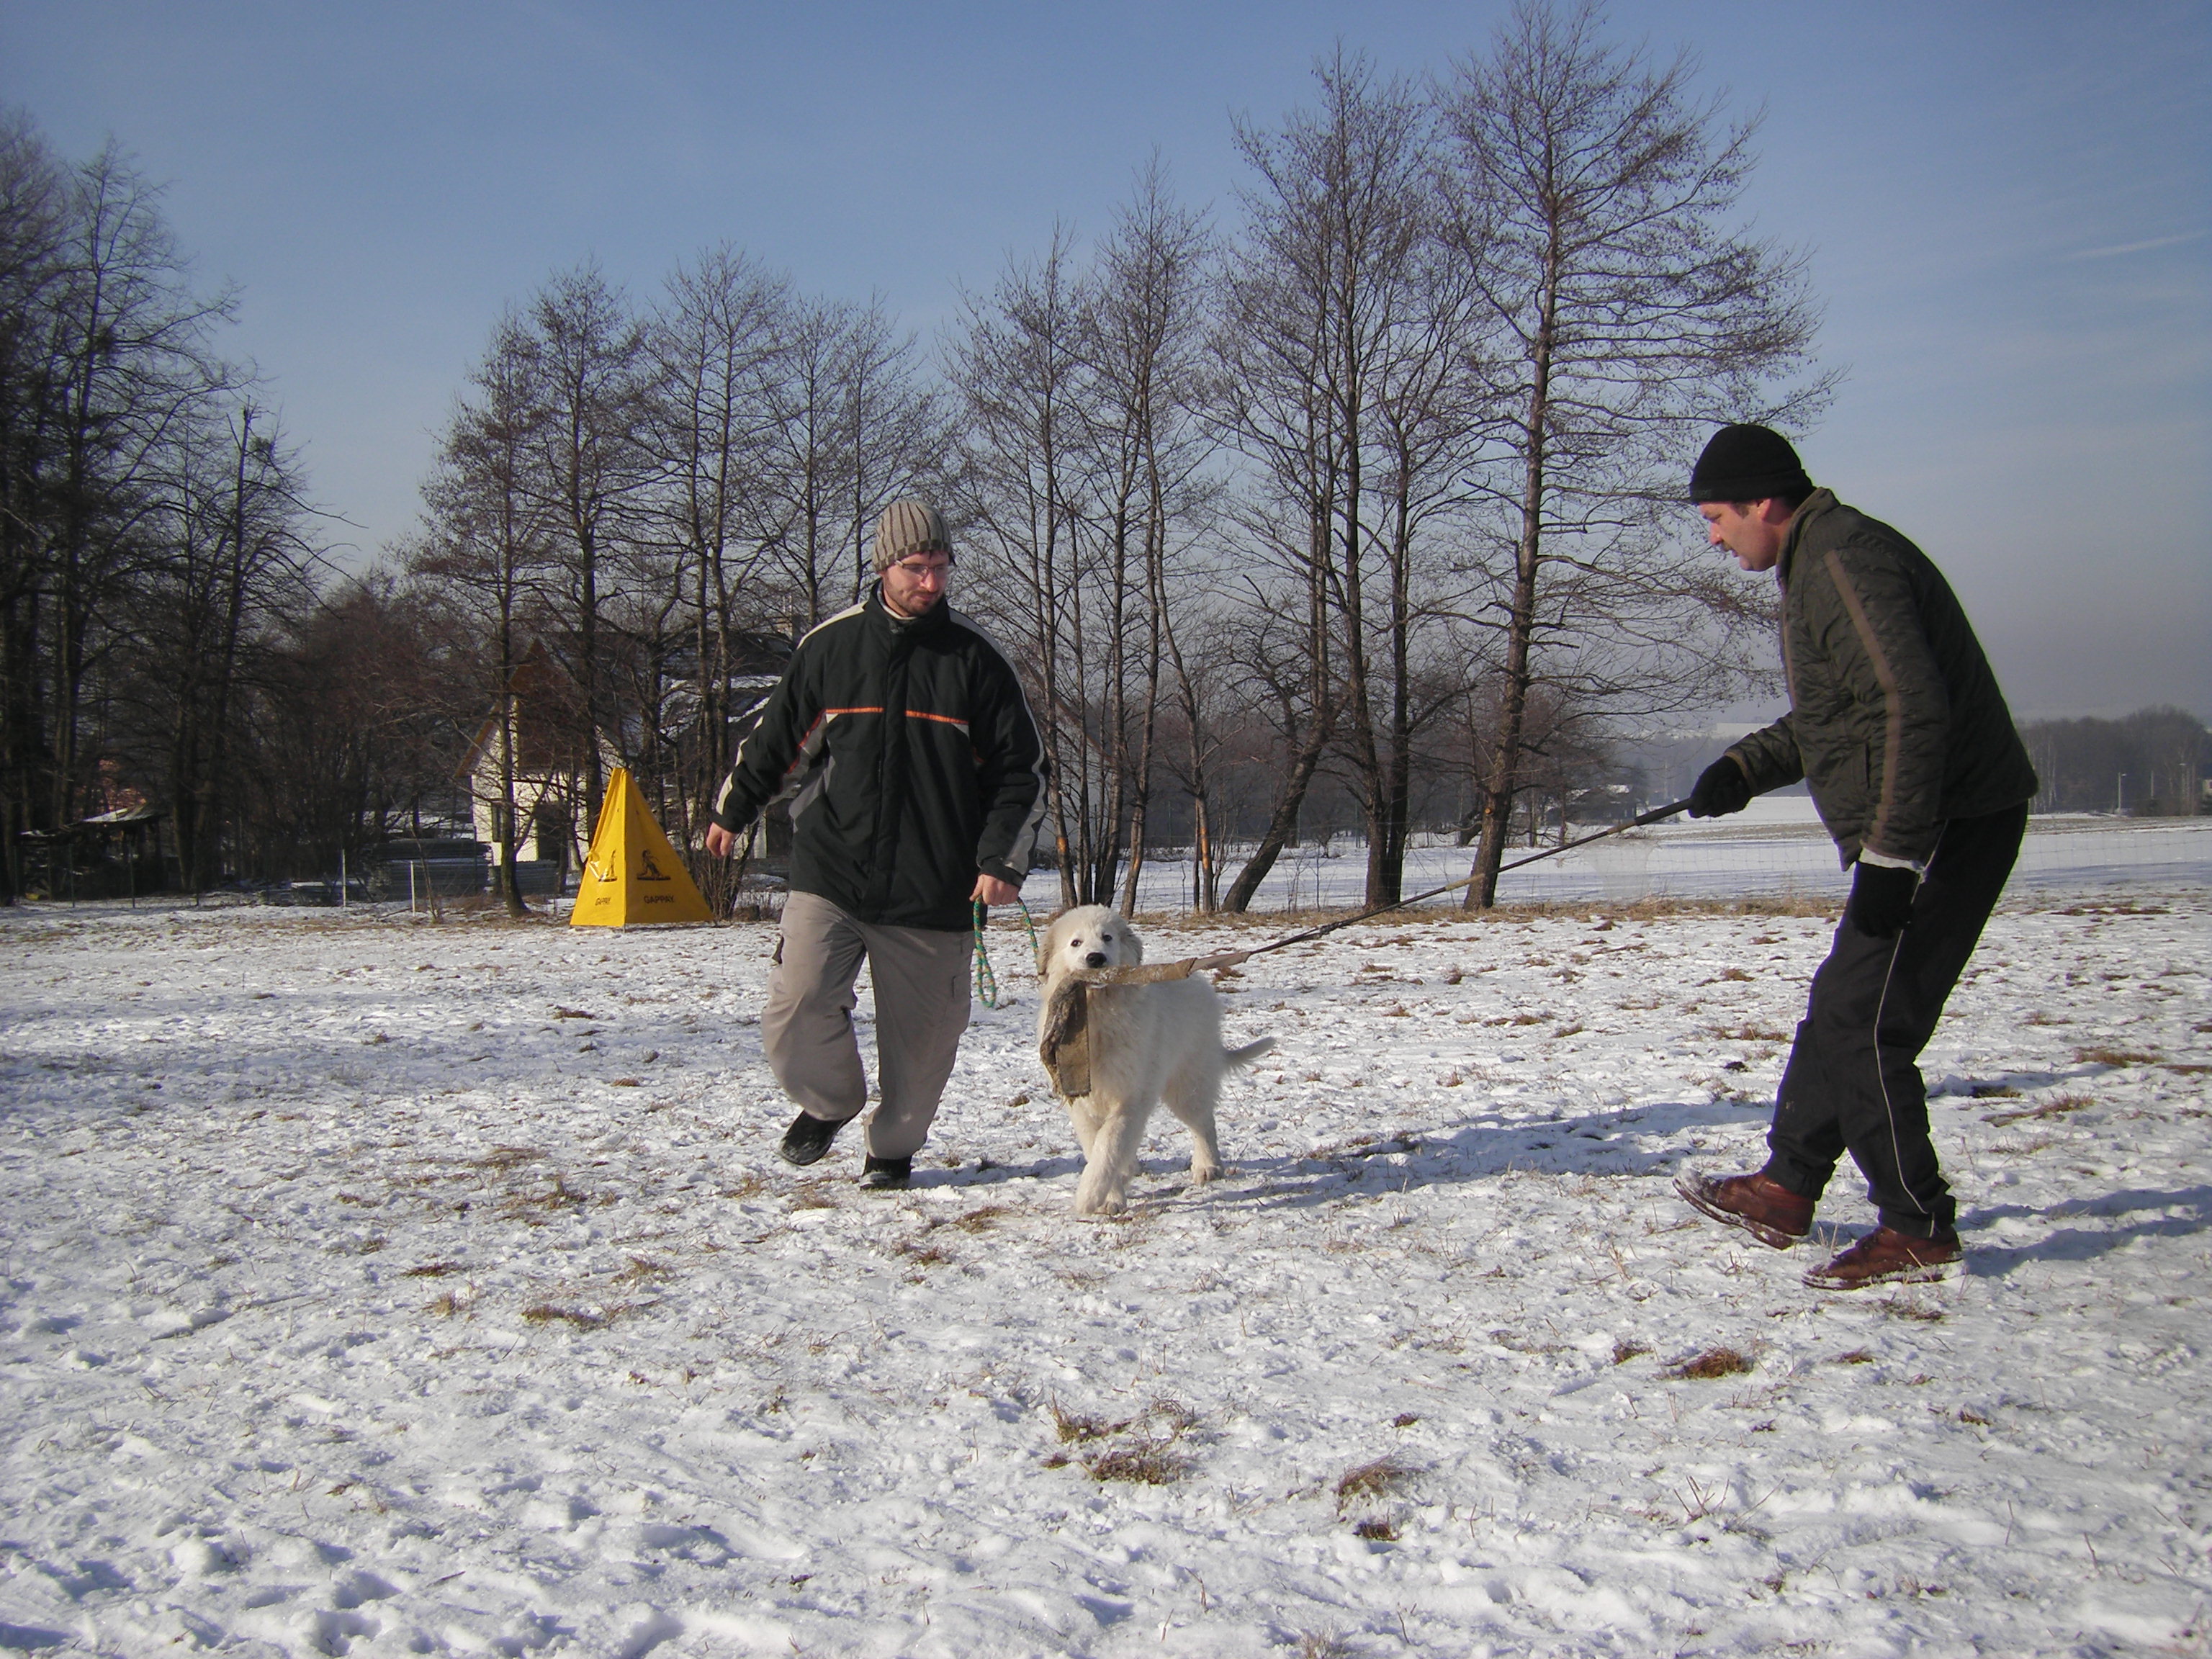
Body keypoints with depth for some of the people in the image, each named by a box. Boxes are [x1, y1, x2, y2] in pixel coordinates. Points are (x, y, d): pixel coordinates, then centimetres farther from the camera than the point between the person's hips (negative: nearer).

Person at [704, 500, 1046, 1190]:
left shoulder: (976, 658, 2)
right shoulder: (831, 645, 3)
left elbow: (1021, 769, 5)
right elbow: (779, 736, 17)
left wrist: (1002, 859, -5)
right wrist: (733, 810, 25)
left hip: (933, 889, 0)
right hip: (828, 873, 0)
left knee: (921, 1033, 6)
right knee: (796, 1009, -10)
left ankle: (894, 1146, 30)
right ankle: (831, 1102, 20)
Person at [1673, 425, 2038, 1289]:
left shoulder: (1843, 560, -17)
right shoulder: (1818, 562, 17)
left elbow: (1912, 710, -26)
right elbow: (1833, 712, 26)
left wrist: (1888, 857, -26)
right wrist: (1744, 768, 13)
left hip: (1949, 825, -11)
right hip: (1925, 831, 11)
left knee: (1863, 1024, -7)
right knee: (1839, 1009, 16)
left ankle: (1918, 1230, 4)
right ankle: (1785, 1192, 27)